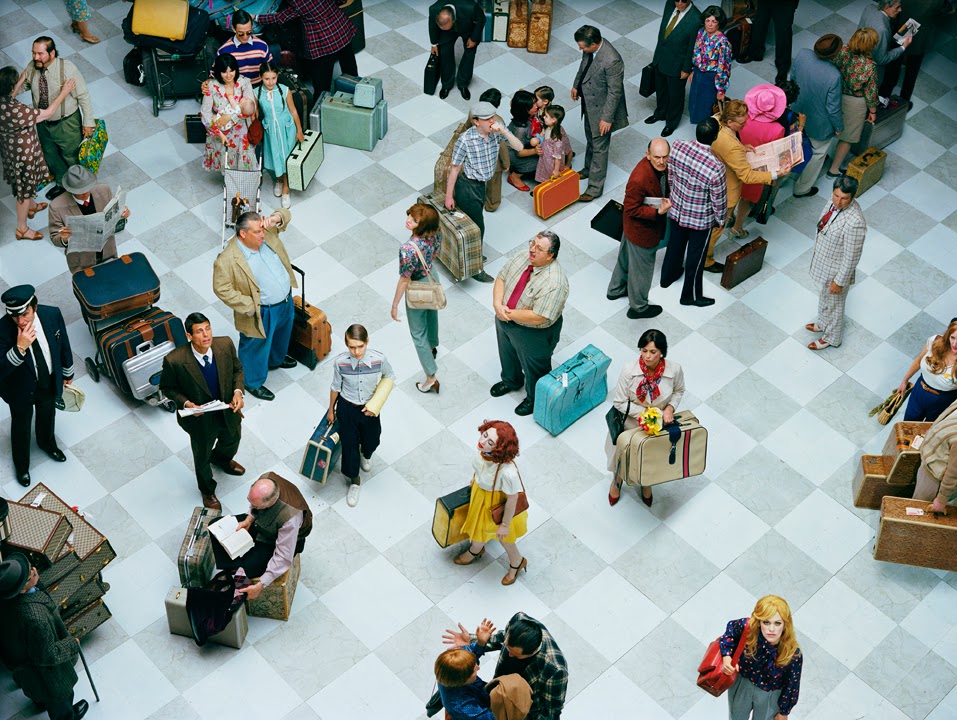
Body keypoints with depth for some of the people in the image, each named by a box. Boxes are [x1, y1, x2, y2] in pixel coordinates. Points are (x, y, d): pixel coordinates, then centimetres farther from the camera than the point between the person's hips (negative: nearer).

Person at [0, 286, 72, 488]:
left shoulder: (52, 314, -26)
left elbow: (63, 344, -7)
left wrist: (67, 372, 8)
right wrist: (20, 348, -50)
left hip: (50, 383, 3)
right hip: (21, 389, -3)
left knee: (47, 416, 33)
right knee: (21, 427, 24)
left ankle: (47, 443, 66)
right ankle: (21, 465, 52)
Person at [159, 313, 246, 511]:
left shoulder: (225, 345, -24)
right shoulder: (175, 361, -33)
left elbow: (237, 369, -4)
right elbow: (167, 387, -13)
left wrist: (238, 391, -21)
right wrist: (186, 403, -29)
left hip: (228, 412, 4)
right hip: (200, 418, -4)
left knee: (232, 441, 34)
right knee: (202, 456, 24)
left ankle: (221, 458, 73)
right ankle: (207, 491, 57)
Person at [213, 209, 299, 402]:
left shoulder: (267, 232, -14)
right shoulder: (227, 260, -32)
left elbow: (285, 216, 0)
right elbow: (221, 289, -25)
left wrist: (276, 218, -25)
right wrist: (249, 306, -23)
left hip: (286, 301, 7)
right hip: (261, 312, -7)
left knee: (281, 336, 34)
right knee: (256, 348, 18)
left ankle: (276, 359, 65)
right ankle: (253, 383, 44)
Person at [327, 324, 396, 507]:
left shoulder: (379, 359, -27)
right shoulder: (340, 362, -26)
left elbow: (390, 378, -6)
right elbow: (335, 387, -7)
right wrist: (331, 410, 8)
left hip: (369, 407, 1)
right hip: (347, 407, -1)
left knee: (372, 441, 22)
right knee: (349, 444, 11)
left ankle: (366, 455, 62)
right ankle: (354, 481, 37)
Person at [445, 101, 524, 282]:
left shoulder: (497, 131, -10)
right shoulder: (465, 140, -25)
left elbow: (519, 147, -15)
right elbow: (454, 168, -17)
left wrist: (503, 131, -30)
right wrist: (449, 196, -11)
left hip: (481, 185, 6)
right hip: (467, 187, -6)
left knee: (474, 221, 23)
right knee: (478, 226, 1)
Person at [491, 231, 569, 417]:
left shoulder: (554, 283, -36)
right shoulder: (522, 256, -14)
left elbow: (537, 317, -35)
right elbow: (501, 278, -5)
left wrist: (510, 314, -25)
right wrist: (498, 304, -21)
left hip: (534, 334, -7)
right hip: (505, 320, 7)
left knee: (534, 368, 20)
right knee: (507, 354, 33)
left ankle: (534, 399, 48)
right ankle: (511, 380, 64)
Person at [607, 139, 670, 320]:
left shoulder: (661, 166, -12)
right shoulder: (639, 180, -39)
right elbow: (631, 210, -28)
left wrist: (667, 198, -6)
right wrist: (658, 212, -35)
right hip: (642, 230, -9)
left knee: (627, 257, 31)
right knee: (641, 268, 14)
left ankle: (616, 290, 56)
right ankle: (638, 307, 38)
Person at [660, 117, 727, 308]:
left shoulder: (678, 146, -23)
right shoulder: (716, 167, -36)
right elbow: (719, 200, -20)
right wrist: (721, 220, 1)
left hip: (676, 209, 5)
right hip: (700, 219, -5)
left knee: (675, 243, 31)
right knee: (695, 256, 19)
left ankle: (668, 276, 57)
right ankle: (690, 295, 40)